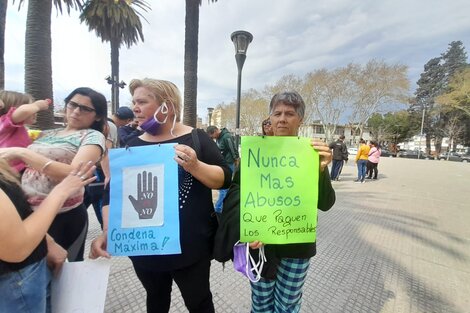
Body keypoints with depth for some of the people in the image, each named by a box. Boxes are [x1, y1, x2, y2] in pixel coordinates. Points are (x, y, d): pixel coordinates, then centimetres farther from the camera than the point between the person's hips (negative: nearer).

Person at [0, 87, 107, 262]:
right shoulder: (47, 134, 10)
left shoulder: (93, 136, -10)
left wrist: (22, 153, -21)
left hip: (63, 216, -5)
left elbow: (74, 174, -24)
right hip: (27, 211, 6)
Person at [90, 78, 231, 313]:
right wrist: (106, 233, -5)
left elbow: (225, 179, -11)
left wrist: (195, 166, -28)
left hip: (190, 244, -3)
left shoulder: (195, 138, -8)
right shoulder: (134, 146, 3)